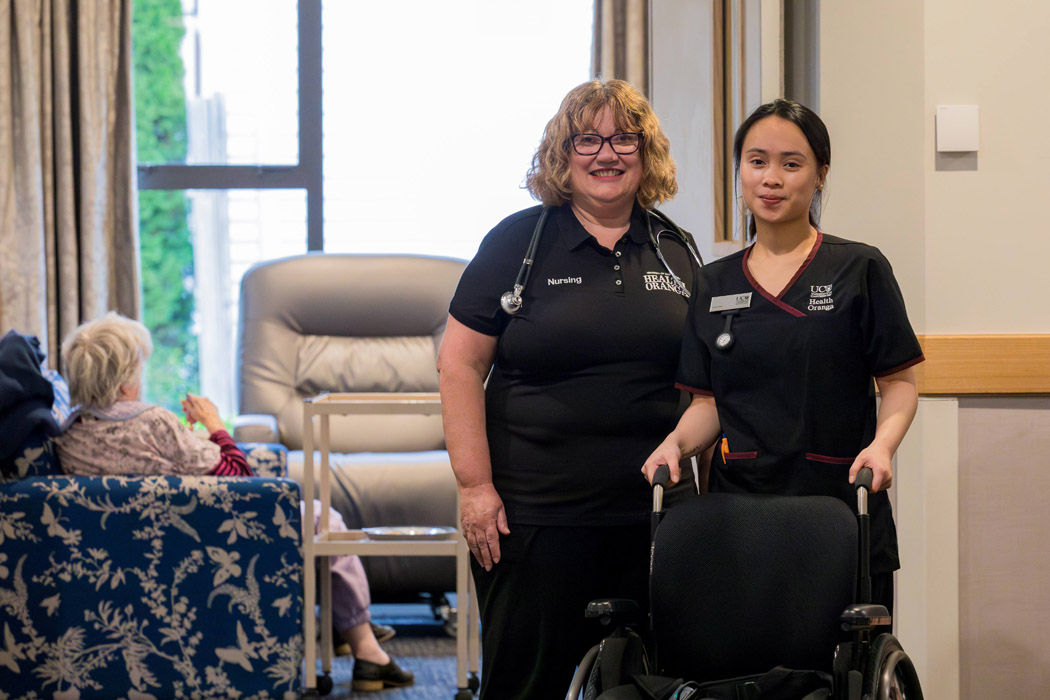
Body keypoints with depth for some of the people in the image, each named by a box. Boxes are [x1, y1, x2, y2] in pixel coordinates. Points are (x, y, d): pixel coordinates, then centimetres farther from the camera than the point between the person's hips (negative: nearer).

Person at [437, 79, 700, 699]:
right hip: (535, 512, -3)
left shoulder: (676, 251, 11)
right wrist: (475, 485, -10)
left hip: (653, 511, 3)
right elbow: (460, 364, -3)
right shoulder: (520, 242, 0)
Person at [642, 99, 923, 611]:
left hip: (841, 503, -2)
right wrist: (678, 440, -6)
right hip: (738, 500, 3)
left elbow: (899, 381, 2)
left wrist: (882, 443, -16)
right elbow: (708, 401, 14)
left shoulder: (859, 270, 3)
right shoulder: (714, 285, 13)